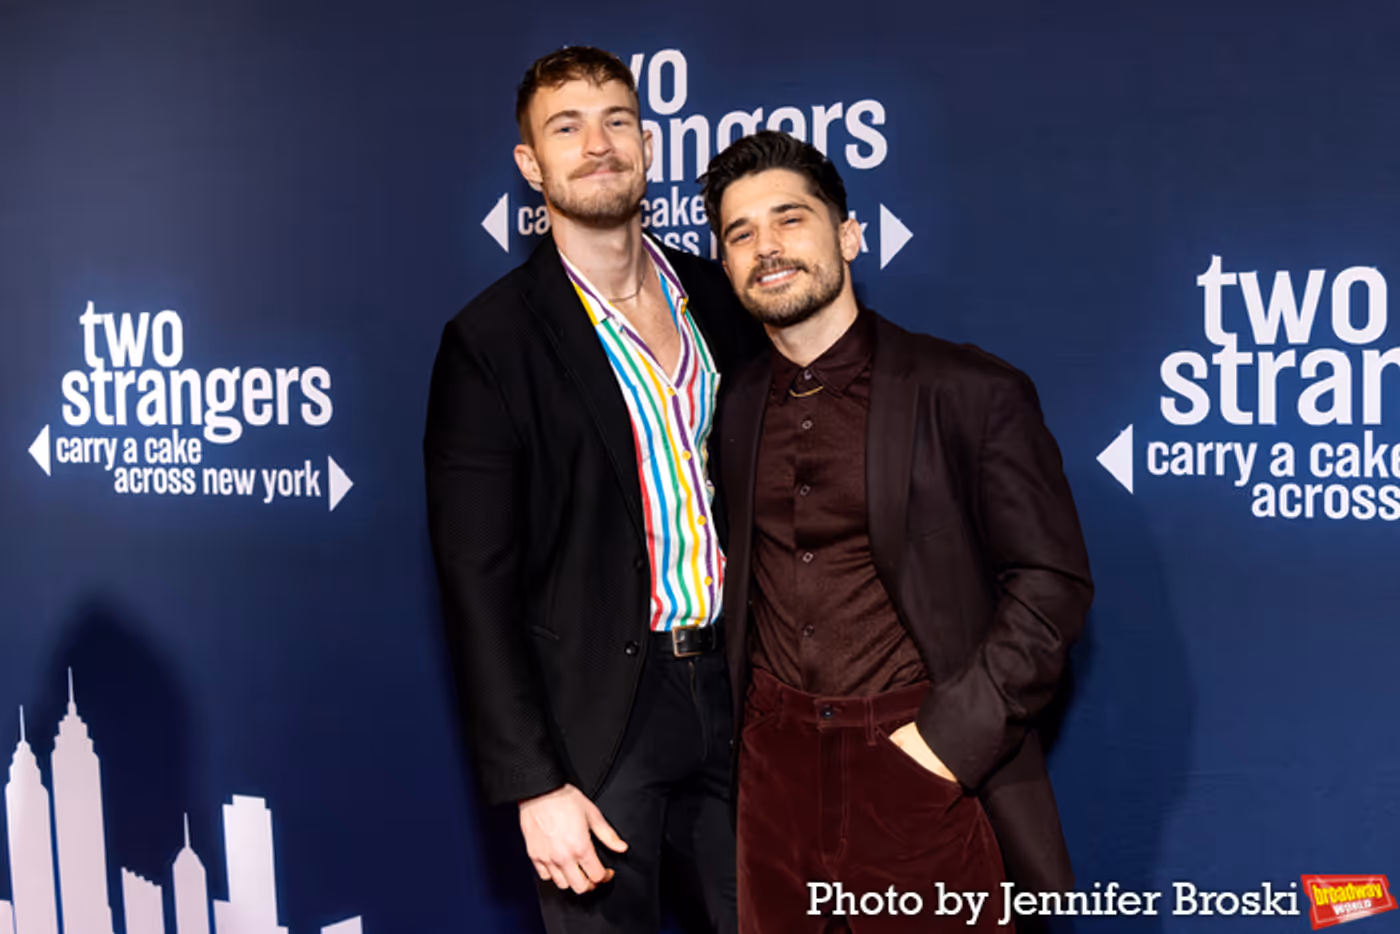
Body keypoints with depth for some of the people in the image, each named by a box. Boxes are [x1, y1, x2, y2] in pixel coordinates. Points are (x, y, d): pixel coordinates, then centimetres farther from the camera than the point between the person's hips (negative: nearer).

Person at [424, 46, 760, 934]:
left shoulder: (720, 296, 6)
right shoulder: (492, 339, -9)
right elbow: (478, 582, -11)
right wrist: (533, 783, -14)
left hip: (735, 686, 5)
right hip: (598, 718, -4)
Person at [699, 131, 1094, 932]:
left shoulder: (971, 393, -7)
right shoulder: (734, 409, 7)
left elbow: (1052, 582, -8)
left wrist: (953, 735, -13)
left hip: (926, 759, -4)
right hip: (773, 764, 4)